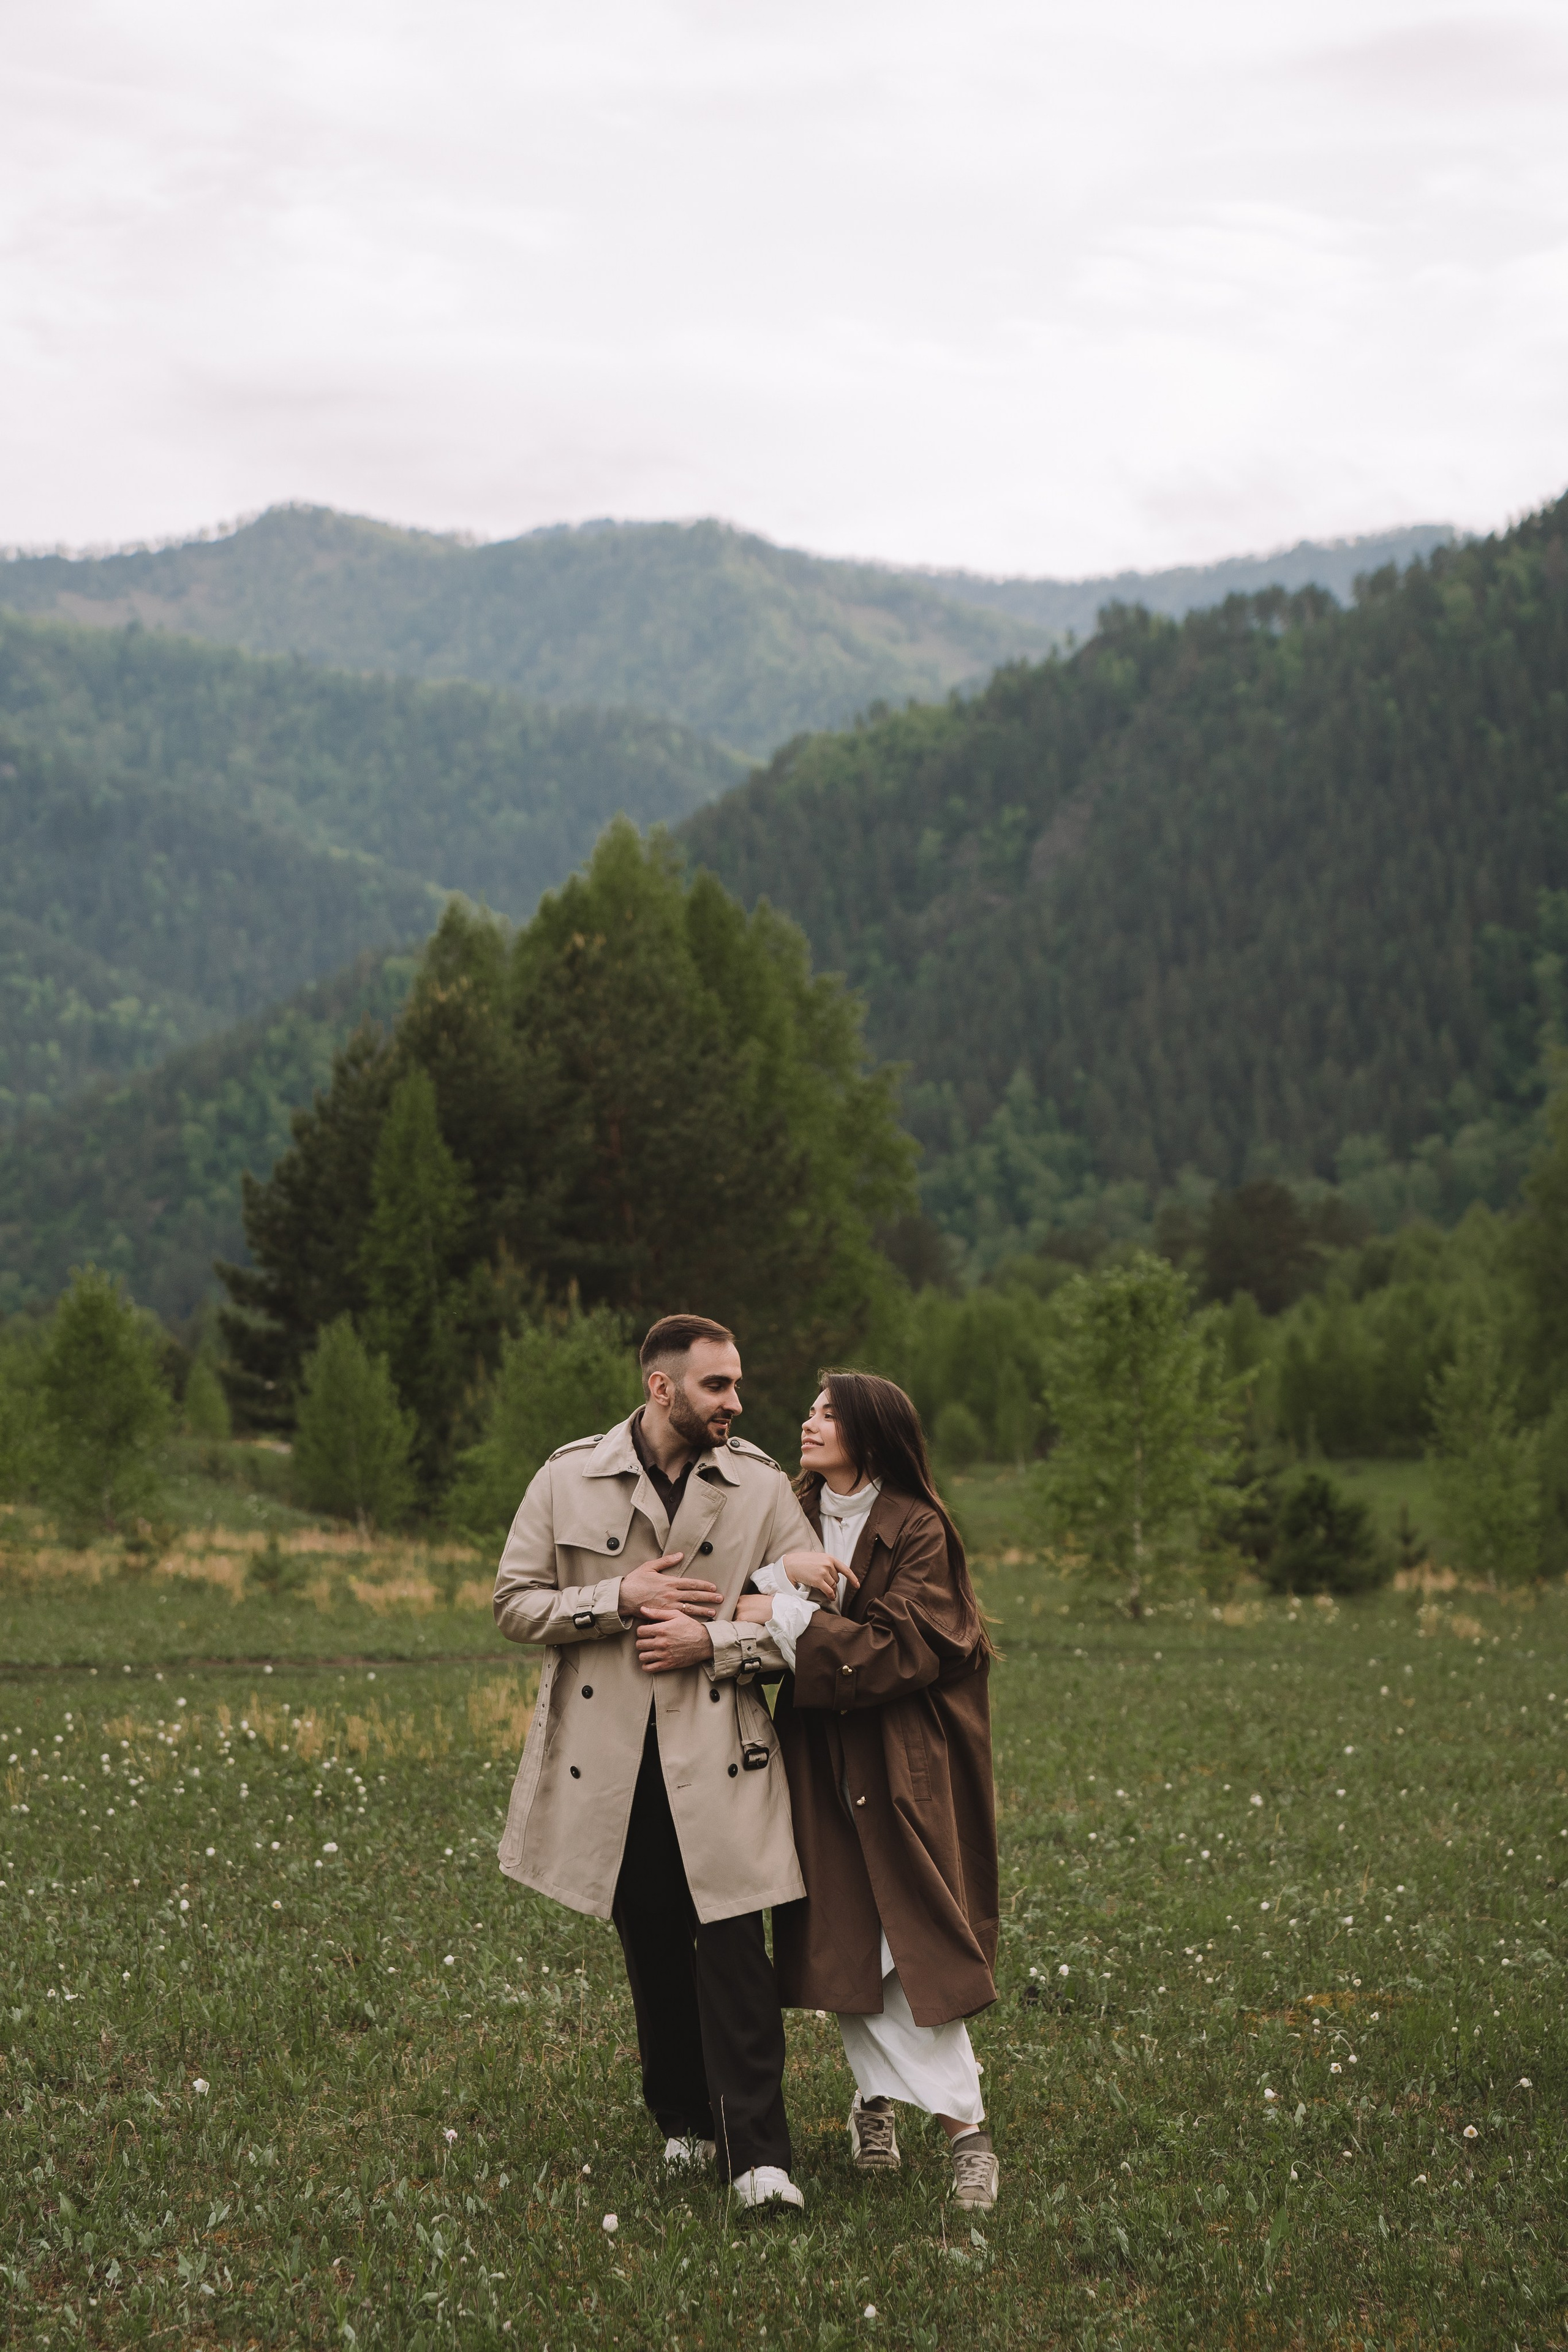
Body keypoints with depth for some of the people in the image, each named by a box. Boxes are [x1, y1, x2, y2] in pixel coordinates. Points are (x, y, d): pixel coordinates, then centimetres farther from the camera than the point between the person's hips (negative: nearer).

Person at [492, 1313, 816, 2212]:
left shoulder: (763, 1489, 2)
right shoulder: (570, 1480, 2)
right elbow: (515, 1603, 2)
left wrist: (714, 1642, -13)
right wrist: (621, 1600, -12)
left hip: (719, 1758, -1)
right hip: (611, 1762, 2)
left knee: (734, 1951, -9)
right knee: (653, 1955, 12)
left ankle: (758, 2153, -7)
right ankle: (685, 2122, 28)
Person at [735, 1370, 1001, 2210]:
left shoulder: (918, 1532, -6)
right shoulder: (794, 1518, 10)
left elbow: (896, 1647, -17)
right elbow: (736, 1604, -1)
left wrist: (786, 1617, -19)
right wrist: (783, 1571, -20)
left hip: (903, 1763, -4)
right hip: (820, 1760, 5)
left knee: (913, 1944, -10)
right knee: (846, 1941, 2)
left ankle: (963, 2127, -6)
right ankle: (875, 2099, 16)